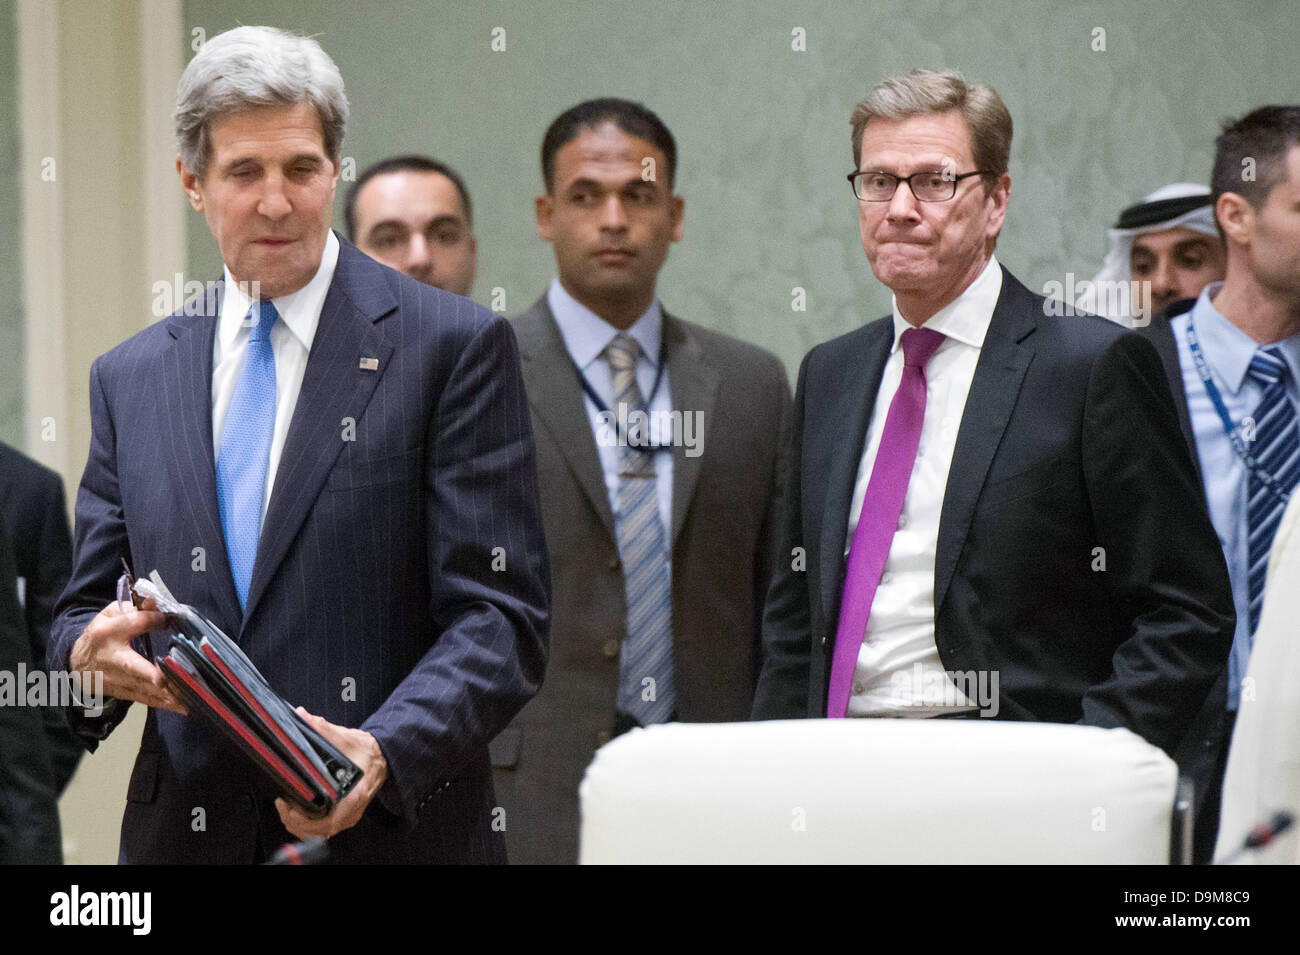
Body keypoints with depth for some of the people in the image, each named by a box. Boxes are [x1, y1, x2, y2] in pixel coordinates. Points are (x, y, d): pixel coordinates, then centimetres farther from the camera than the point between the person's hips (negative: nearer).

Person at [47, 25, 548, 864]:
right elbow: (86, 608, 12)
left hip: (392, 830, -3)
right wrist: (89, 652, -12)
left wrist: (385, 752, -25)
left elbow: (502, 617, -9)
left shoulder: (456, 347, -3)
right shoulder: (130, 379, 10)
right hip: (185, 830, 3)